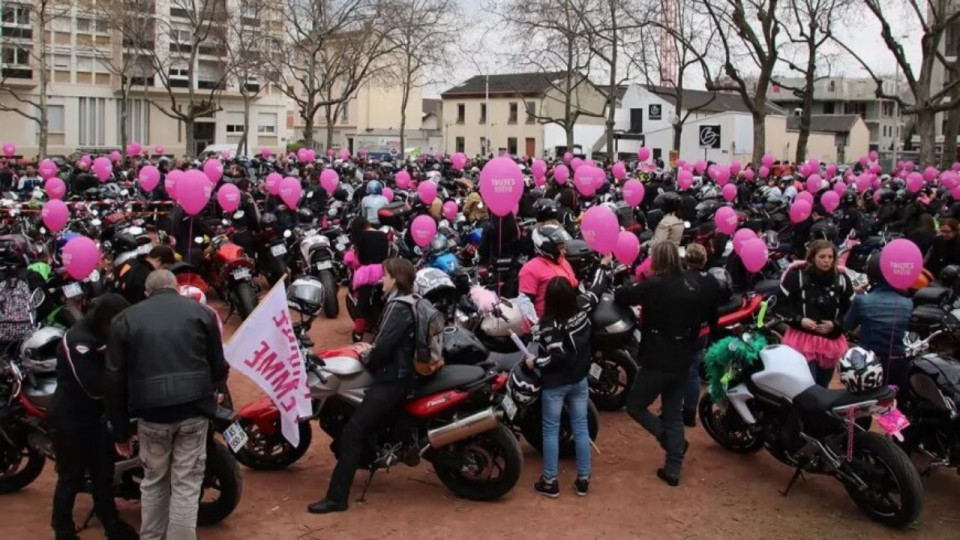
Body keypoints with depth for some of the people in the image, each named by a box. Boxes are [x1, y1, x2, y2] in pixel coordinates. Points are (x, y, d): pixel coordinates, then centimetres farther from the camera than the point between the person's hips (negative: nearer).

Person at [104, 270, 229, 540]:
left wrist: (120, 430, 14)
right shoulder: (201, 312, 9)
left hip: (151, 410, 1)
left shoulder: (125, 319, 11)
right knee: (186, 484, 7)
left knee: (153, 480, 20)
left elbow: (114, 379, 8)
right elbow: (219, 366, 12)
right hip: (193, 407, -1)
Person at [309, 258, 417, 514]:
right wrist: (371, 350, 14)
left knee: (352, 431, -16)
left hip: (392, 378, -11)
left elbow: (382, 347, -23)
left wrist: (366, 359, -3)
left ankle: (336, 497, -19)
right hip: (403, 373, 11)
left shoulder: (397, 307, -17)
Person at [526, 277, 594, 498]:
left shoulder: (550, 322, -23)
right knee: (580, 428, 11)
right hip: (579, 379, 6)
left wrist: (535, 362, -14)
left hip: (555, 384, -6)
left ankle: (550, 481, 11)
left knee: (551, 431, 5)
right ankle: (583, 480, 17)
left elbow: (557, 357, -27)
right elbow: (594, 294, 18)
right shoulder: (582, 307, -5)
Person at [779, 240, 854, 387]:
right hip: (802, 338, -4)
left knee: (822, 388, 16)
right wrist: (799, 320, -16)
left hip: (831, 341, 4)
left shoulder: (841, 279, 3)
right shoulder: (797, 275, -6)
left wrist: (835, 324, -9)